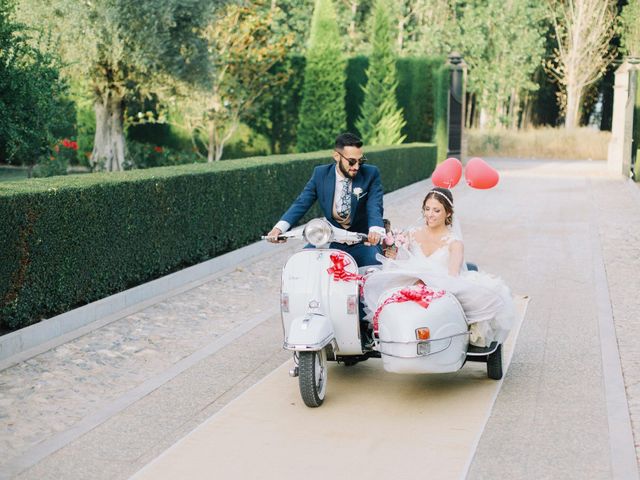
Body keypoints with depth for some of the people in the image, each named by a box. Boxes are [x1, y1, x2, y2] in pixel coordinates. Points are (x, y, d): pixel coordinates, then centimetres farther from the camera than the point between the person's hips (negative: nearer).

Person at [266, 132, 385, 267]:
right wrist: (279, 228, -26)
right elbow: (302, 203, -8)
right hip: (330, 241, 2)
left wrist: (375, 230, -44)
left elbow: (374, 207, -20)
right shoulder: (320, 174, -3)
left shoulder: (371, 174, -8)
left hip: (362, 242, -2)